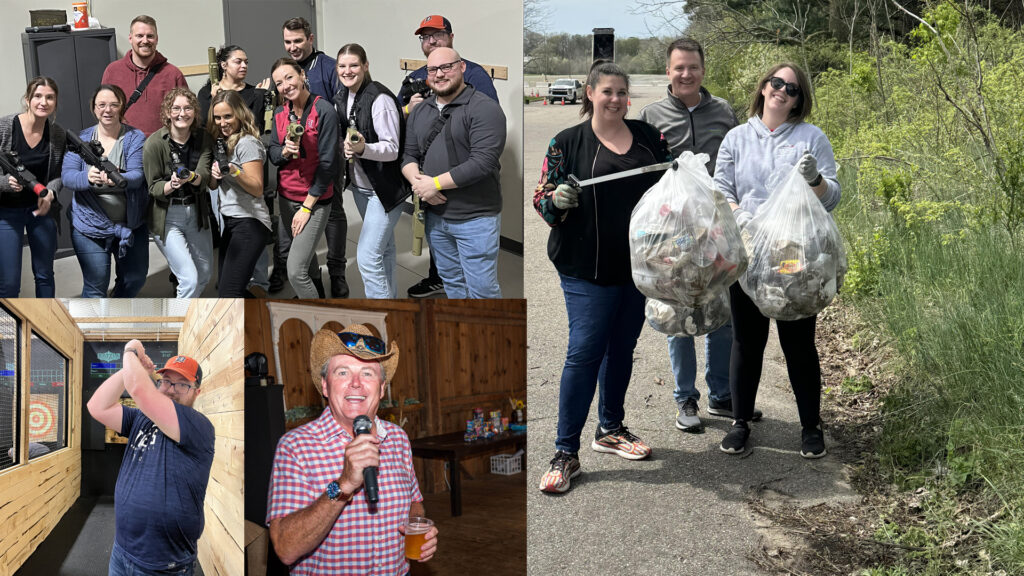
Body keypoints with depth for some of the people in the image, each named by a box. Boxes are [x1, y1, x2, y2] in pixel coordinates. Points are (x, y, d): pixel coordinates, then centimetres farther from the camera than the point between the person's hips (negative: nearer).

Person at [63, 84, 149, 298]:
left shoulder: (135, 138, -3)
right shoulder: (81, 139, 0)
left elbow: (137, 175, -16)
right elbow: (67, 176, -10)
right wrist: (88, 178, -33)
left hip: (130, 223, 1)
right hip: (90, 225, -1)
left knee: (135, 278, 15)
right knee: (95, 285, -1)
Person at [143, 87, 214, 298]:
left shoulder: (203, 139, -4)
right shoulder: (155, 142, -16)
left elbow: (204, 176, -17)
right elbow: (154, 187, -12)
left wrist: (190, 177, -40)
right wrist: (171, 185, -34)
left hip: (196, 213, 5)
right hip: (167, 218, -5)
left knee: (205, 274, 17)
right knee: (190, 279, -14)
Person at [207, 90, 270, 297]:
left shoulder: (247, 143, -9)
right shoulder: (221, 142, 17)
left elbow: (257, 189, -12)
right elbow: (213, 186, 16)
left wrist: (236, 172, -28)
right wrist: (214, 173, -6)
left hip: (248, 223, -10)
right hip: (228, 222, 10)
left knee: (228, 294, -17)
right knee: (223, 285, 12)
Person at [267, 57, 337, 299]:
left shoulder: (324, 110, -14)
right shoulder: (280, 113, 6)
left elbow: (328, 163, -14)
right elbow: (272, 152, 8)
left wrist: (307, 207, -13)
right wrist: (285, 151, -18)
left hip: (315, 201, -6)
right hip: (286, 197, 7)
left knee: (296, 272, -13)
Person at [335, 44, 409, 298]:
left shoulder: (380, 99, -21)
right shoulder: (341, 98, 4)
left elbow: (392, 149, -23)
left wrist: (363, 148, -37)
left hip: (385, 189, -8)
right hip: (360, 185, 9)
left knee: (368, 256, -13)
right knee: (384, 246, 23)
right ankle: (390, 296, 38)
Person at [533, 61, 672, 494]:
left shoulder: (649, 137, 9)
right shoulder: (567, 142, -1)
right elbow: (543, 200, 0)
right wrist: (557, 199, -21)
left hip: (638, 264, 5)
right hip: (588, 267, -4)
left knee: (622, 348, 15)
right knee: (584, 352, -8)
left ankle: (611, 429, 31)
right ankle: (565, 453, -2)